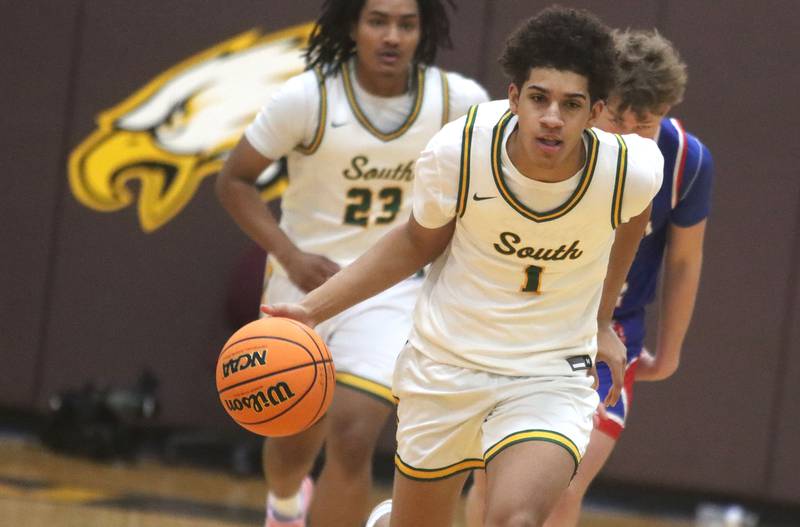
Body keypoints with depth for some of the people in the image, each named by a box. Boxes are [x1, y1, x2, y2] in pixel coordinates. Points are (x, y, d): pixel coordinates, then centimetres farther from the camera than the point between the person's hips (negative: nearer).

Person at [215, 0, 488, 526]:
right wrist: (290, 256, -21)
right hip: (307, 279, 0)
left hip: (392, 289, 0)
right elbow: (234, 180, -8)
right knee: (297, 440, 16)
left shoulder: (460, 101, -14)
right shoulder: (308, 97, -18)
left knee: (352, 438, -18)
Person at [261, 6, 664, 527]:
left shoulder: (631, 170, -21)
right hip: (445, 366, 2)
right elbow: (417, 243, -1)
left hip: (551, 381, -1)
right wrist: (312, 309, -8)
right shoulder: (456, 152, -21)